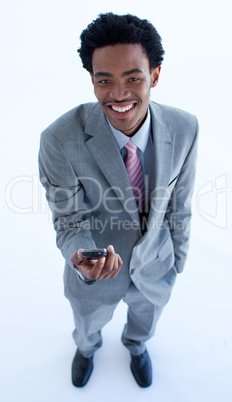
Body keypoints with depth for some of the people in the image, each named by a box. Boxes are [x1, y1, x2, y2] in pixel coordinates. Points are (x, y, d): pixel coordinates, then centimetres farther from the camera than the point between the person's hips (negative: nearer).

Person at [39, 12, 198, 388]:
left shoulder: (184, 128, -22)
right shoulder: (61, 140, -31)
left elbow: (179, 205, -8)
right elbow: (70, 220, -19)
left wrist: (177, 260, 4)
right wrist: (82, 259, -41)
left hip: (155, 267, 2)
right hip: (94, 275, -1)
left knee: (147, 316, 35)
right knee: (89, 324, 32)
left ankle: (136, 345, 75)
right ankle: (87, 348, 73)